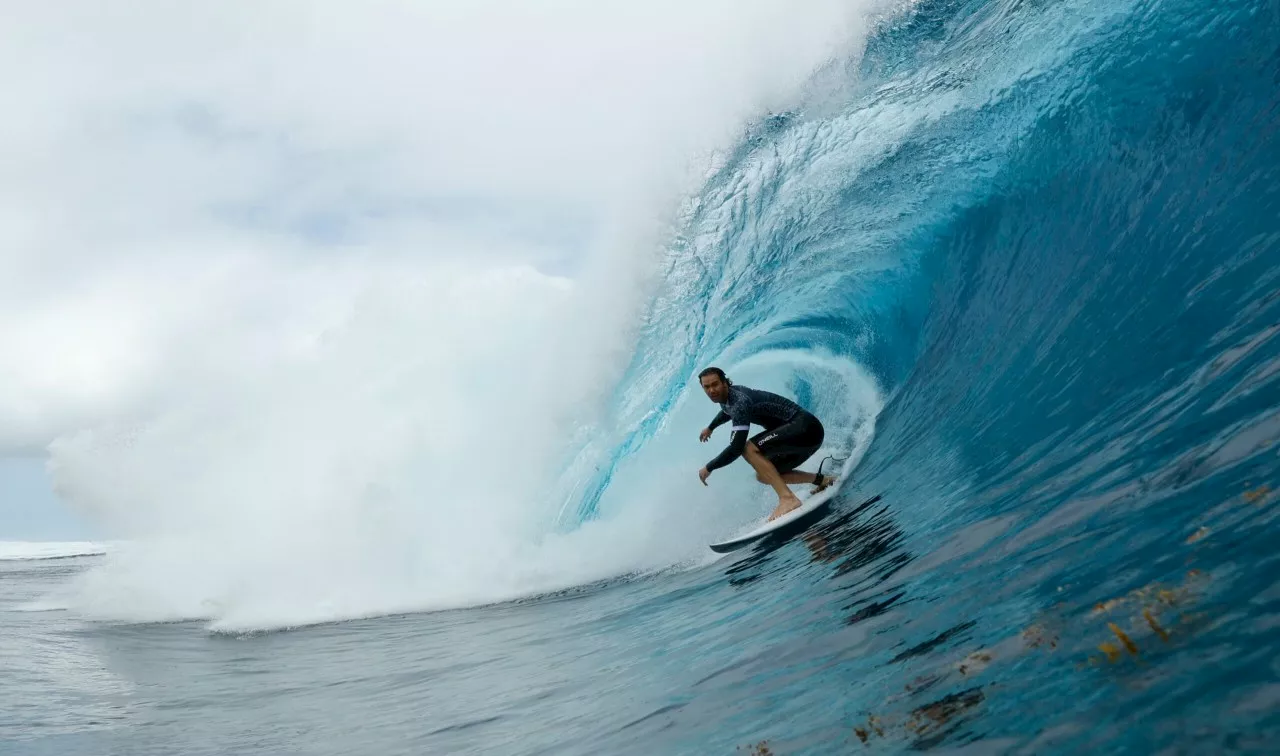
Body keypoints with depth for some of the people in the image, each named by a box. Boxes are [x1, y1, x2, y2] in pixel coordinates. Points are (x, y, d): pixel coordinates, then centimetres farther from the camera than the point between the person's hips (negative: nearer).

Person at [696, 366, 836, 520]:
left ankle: (787, 498, -29)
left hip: (804, 427, -10)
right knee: (763, 476, 15)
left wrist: (708, 468, -17)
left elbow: (736, 448, -29)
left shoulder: (740, 402, -22)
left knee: (749, 449, -24)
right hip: (803, 430, 10)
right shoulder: (727, 395, 7)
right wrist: (710, 427, 50)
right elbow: (728, 410, 36)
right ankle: (821, 480, 14)